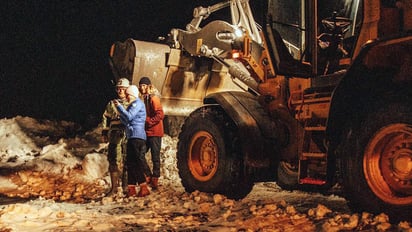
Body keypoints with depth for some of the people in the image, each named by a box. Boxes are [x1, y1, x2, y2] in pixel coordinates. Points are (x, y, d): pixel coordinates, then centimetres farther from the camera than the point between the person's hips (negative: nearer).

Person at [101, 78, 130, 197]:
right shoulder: (111, 104, 17)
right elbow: (106, 119, 17)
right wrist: (104, 134, 10)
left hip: (128, 136, -1)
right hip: (115, 136, 1)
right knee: (114, 161, -3)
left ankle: (126, 186, 9)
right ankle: (114, 188, 3)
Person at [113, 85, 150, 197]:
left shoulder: (138, 103, -4)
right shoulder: (132, 105, 25)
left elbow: (129, 117, -16)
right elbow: (125, 121, 20)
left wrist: (119, 106, -6)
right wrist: (119, 108, 10)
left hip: (137, 136, -10)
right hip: (132, 137, 10)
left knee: (135, 162, -13)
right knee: (130, 163, 9)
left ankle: (144, 188, -14)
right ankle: (131, 189, 13)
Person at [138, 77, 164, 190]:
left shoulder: (153, 98, -11)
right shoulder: (145, 98, 15)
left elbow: (160, 115, -20)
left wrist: (147, 122, -18)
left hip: (154, 132, -9)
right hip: (147, 132, 9)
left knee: (155, 157, -1)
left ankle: (155, 179, 6)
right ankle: (148, 176, 18)